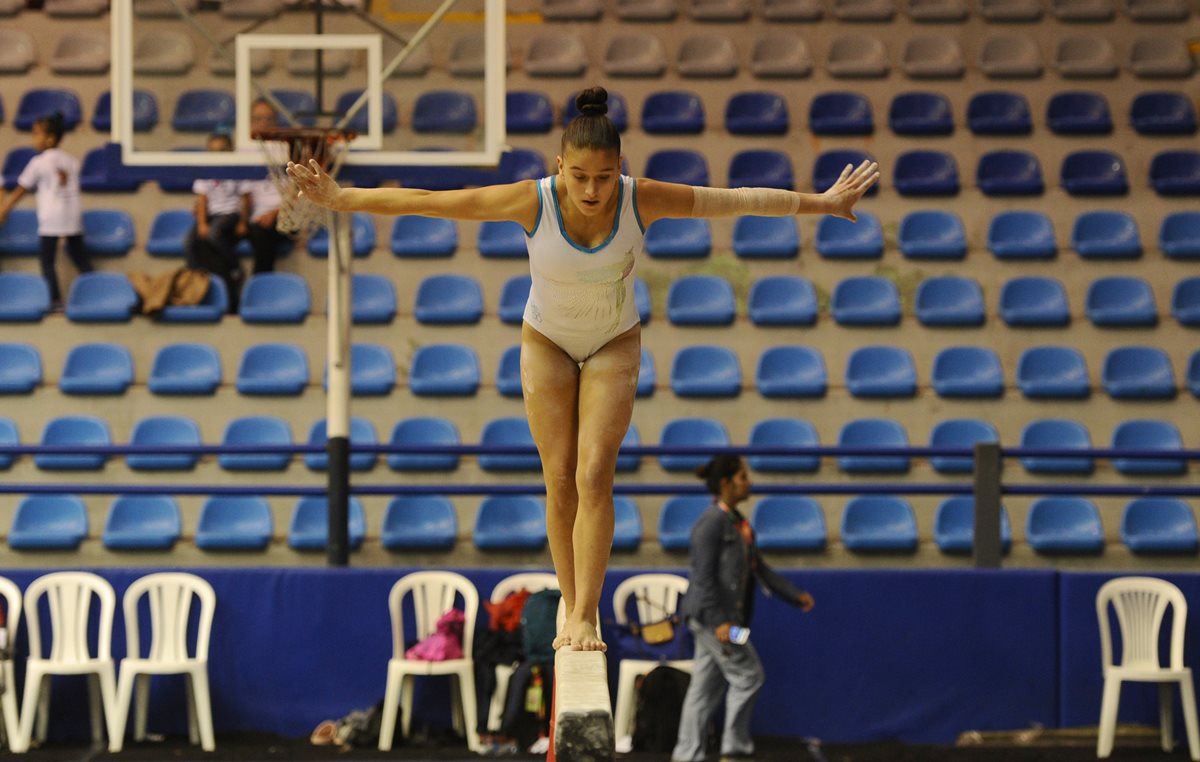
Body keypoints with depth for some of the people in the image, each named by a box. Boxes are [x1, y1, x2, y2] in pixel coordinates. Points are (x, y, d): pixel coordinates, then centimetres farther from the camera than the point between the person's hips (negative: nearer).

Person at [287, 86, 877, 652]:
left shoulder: (641, 200, -25)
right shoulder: (533, 202, -27)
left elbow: (736, 200, -14)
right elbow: (428, 202, -23)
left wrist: (824, 203, -7)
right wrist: (338, 199, -22)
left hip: (614, 344, 0)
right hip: (548, 344, 0)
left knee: (594, 476, -13)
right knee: (559, 478, -1)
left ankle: (584, 616, -13)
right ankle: (572, 605, 12)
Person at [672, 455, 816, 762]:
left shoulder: (738, 523, 15)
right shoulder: (711, 523, -15)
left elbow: (759, 568, 21)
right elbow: (704, 577, -19)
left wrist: (795, 595, 18)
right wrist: (719, 622, -23)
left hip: (725, 617, 9)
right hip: (710, 613, -9)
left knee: (705, 687, 10)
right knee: (747, 675, -5)